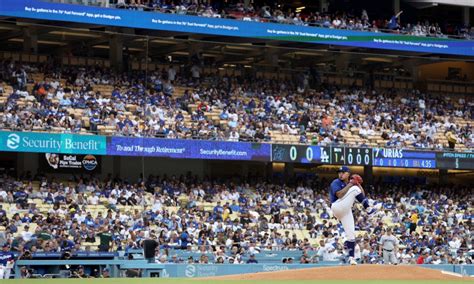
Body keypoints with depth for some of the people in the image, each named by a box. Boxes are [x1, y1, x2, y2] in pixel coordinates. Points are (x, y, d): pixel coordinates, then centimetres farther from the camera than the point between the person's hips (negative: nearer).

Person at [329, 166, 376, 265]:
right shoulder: (336, 182, -1)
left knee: (351, 234, 0)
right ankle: (368, 208, -14)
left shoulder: (350, 184, 19)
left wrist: (358, 184, 2)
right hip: (337, 207, -7)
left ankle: (351, 257, 2)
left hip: (346, 211, 7)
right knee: (355, 189, -17)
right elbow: (339, 194, -20)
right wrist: (350, 184, -15)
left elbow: (362, 195, 13)